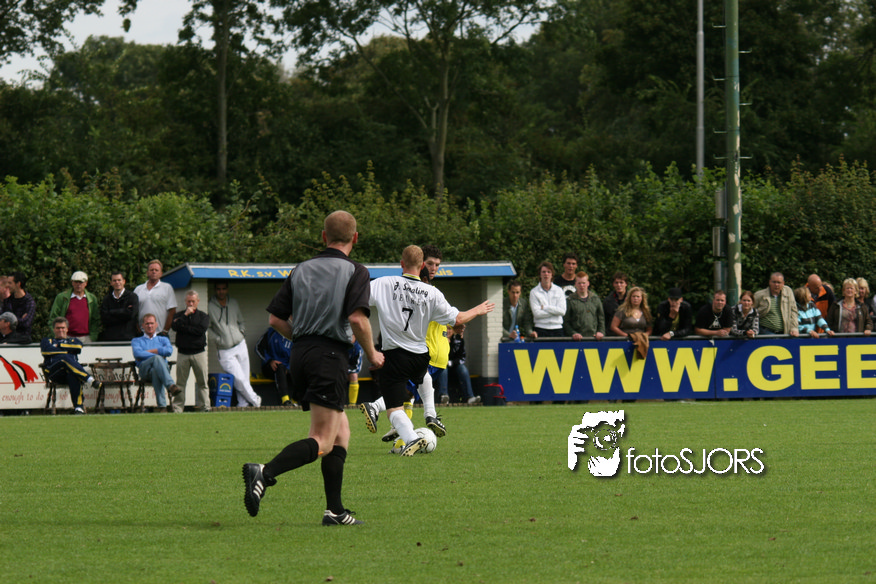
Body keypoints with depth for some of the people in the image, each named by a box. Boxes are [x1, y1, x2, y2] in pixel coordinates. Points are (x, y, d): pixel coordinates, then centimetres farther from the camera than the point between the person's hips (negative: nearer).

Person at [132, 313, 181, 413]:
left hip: (163, 366, 1)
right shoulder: (136, 340, 29)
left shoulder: (163, 339, 31)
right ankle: (170, 385, -58)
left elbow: (169, 351, 6)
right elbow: (137, 353, 3)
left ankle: (161, 406, -54)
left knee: (155, 372, -40)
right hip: (144, 370, -1)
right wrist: (157, 355, -6)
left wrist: (148, 351, 2)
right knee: (157, 358, -38)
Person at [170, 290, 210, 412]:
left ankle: (204, 406, 4)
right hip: (182, 353, 0)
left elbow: (201, 330, -8)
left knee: (202, 382, 0)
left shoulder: (203, 316, 9)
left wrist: (183, 327, -6)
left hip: (199, 352, 0)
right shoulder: (179, 315, 13)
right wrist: (186, 315, -9)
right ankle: (177, 408, 1)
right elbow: (174, 326, -7)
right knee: (180, 382, -1)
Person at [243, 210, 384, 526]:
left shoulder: (301, 269, 13)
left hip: (299, 355, 7)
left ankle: (335, 510, 11)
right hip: (329, 356, -7)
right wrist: (372, 354, -1)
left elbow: (276, 318, 9)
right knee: (322, 442, -10)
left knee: (340, 432, 17)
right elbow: (357, 318, -16)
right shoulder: (355, 272, -3)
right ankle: (265, 473, -33)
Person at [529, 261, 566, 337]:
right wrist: (555, 311, -5)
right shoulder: (534, 292, 4)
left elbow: (562, 311, -2)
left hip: (557, 329, 2)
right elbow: (537, 313, -7)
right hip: (541, 329, -2)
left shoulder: (559, 291, 10)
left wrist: (544, 307, -6)